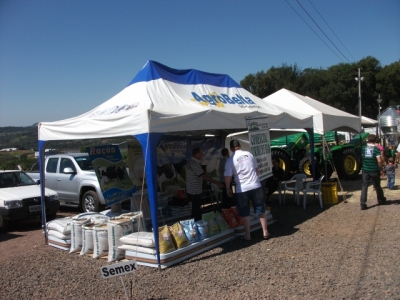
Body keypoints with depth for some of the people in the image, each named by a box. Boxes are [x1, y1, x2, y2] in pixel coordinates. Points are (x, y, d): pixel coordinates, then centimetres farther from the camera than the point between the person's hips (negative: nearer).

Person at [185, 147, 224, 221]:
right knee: (197, 210, 0)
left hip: (191, 190, 10)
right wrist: (217, 183, -24)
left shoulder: (190, 161, 10)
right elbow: (204, 176, -26)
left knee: (195, 208, 20)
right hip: (195, 191, -10)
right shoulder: (194, 163, -23)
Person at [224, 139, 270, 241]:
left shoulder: (230, 160, -7)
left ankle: (247, 235, 17)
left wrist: (228, 189, 4)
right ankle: (265, 232, 21)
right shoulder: (249, 154, 5)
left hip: (242, 189, -3)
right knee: (261, 210, 14)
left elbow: (227, 177, -10)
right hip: (256, 186, 3)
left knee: (245, 213, 10)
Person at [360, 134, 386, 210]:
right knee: (377, 186, 16)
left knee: (364, 186, 3)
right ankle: (381, 200, 38)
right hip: (375, 170, -1)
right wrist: (381, 167, -4)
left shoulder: (363, 148, 0)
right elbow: (379, 160, -20)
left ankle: (363, 204, -7)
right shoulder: (376, 149, -11)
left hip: (365, 170, 2)